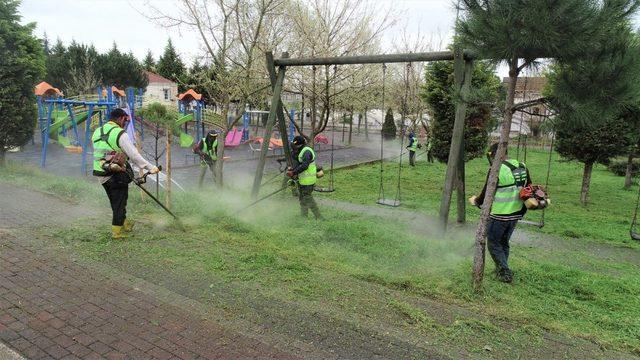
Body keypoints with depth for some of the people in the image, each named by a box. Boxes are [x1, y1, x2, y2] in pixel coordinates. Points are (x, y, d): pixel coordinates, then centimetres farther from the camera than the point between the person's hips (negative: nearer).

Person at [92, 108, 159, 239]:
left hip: (101, 174, 7)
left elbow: (98, 153, 12)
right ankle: (117, 231, 14)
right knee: (119, 203, 7)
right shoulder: (120, 134, -15)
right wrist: (151, 168, -15)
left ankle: (125, 224, 36)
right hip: (117, 175, -7)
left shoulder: (97, 132, 8)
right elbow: (134, 155, -19)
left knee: (115, 202, 21)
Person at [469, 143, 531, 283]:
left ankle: (506, 273, 7)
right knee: (504, 242, 22)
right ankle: (501, 269, 31)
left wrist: (475, 200, 10)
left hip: (499, 215, -7)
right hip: (515, 215, 7)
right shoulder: (522, 167, 4)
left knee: (494, 244, 9)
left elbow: (486, 195, -10)